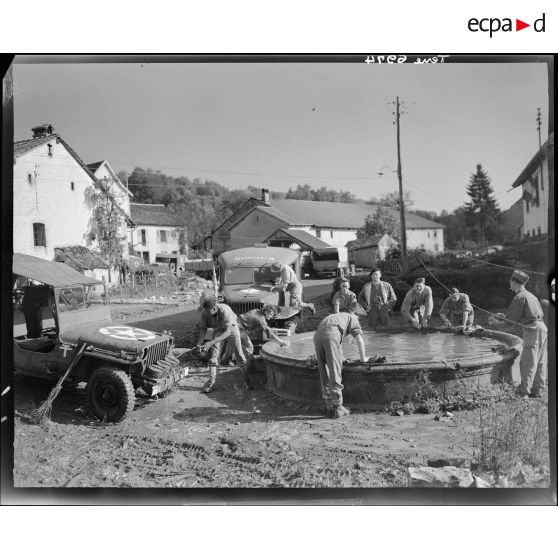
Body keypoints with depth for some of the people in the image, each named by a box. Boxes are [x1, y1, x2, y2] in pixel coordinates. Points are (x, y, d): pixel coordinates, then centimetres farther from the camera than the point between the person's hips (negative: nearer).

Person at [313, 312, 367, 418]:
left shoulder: (336, 317, 45)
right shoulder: (353, 318, 26)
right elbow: (359, 340, 13)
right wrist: (363, 358, 27)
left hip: (318, 335, 6)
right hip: (331, 335, -6)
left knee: (324, 373, 13)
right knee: (335, 372, -4)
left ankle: (330, 405, 17)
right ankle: (338, 408, -5)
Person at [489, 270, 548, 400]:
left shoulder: (520, 297, -9)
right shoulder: (531, 295, 17)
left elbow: (512, 317, -9)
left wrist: (499, 318, 10)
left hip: (532, 329, -9)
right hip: (542, 327, 9)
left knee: (527, 362, -7)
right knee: (539, 362, 12)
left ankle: (524, 392, -6)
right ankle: (537, 390, 19)